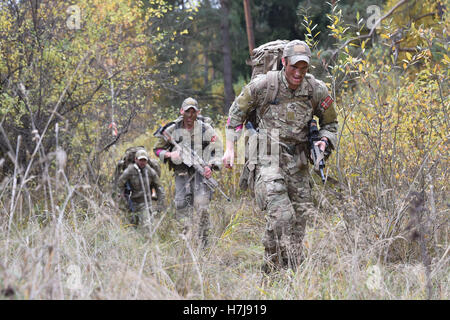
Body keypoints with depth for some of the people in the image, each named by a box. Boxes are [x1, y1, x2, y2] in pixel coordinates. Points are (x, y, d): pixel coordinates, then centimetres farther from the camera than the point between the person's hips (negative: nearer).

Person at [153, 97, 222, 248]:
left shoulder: (206, 129, 2)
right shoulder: (172, 130, 5)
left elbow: (217, 150, 5)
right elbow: (157, 149, 14)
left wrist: (211, 165, -11)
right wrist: (169, 155, -7)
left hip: (201, 173, -2)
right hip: (181, 174, 2)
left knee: (201, 207, -15)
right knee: (181, 207, -1)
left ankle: (202, 244, -12)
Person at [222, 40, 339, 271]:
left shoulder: (316, 90, -1)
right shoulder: (263, 85, -10)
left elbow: (330, 122, 16)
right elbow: (237, 112, 5)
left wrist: (325, 141, -5)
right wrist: (230, 148, 1)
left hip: (298, 161, 5)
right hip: (268, 158, -5)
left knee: (301, 215, 5)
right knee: (280, 216, -19)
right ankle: (275, 268, -14)